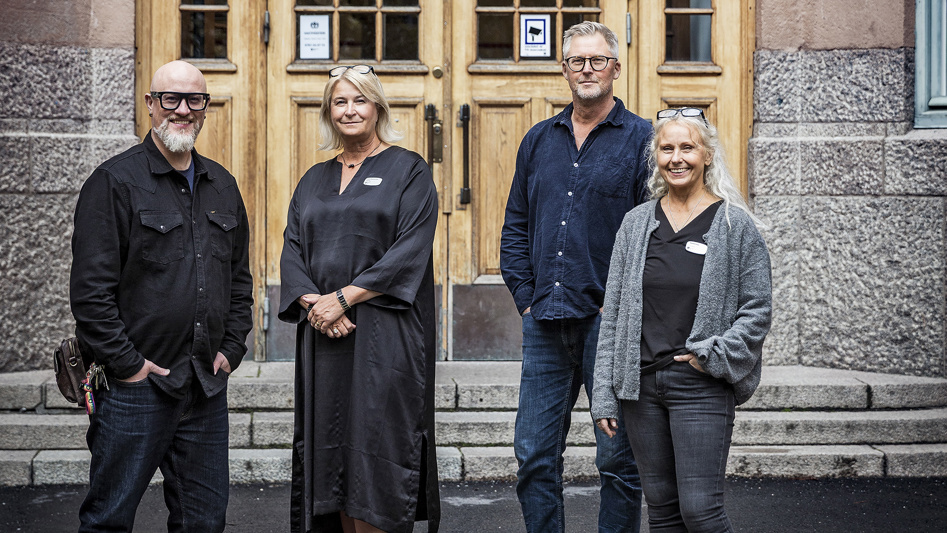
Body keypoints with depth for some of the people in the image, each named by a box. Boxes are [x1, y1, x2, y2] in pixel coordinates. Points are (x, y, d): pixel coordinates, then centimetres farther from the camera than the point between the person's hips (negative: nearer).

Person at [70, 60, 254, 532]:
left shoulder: (222, 186, 14)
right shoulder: (114, 182, -6)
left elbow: (240, 277, 21)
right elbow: (90, 288, -11)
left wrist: (231, 348, 9)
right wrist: (126, 364, -13)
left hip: (207, 386, 6)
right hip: (134, 387, -5)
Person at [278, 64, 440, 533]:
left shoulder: (408, 170, 1)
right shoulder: (314, 181, 17)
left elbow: (410, 251, -10)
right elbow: (292, 249, 10)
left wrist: (344, 298, -16)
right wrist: (312, 301, -10)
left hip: (384, 333, -5)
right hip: (323, 335, 5)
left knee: (374, 451, -7)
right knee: (331, 449, 5)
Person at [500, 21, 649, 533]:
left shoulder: (642, 140, -1)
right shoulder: (539, 140, 14)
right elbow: (515, 227, 17)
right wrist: (525, 296, 6)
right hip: (545, 321, 4)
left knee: (619, 458, 4)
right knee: (534, 454, 7)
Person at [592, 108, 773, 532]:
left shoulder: (735, 225, -1)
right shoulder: (636, 223, 8)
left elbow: (758, 309, -1)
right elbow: (613, 313, 8)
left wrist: (713, 357, -13)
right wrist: (604, 393, 4)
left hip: (701, 387, -4)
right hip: (641, 385, 4)